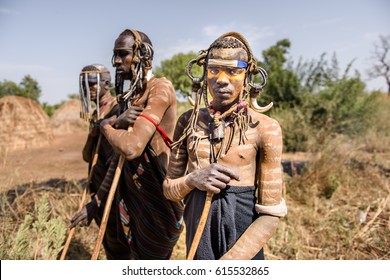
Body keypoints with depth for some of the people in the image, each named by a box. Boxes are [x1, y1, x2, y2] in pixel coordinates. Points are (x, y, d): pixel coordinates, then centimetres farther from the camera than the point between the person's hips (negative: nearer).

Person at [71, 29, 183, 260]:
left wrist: (106, 127, -9)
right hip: (132, 194, 8)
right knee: (135, 254, 22)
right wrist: (98, 200, 13)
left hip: (158, 198, -8)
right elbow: (120, 154, 13)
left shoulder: (161, 88, -17)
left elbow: (132, 147, -30)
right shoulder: (129, 96, 10)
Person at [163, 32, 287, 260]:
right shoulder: (189, 121, -3)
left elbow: (270, 213, -13)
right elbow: (170, 189, 2)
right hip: (197, 232, 3)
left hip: (242, 243, -3)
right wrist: (193, 179, -19)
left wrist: (230, 260, -19)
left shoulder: (265, 128, -13)